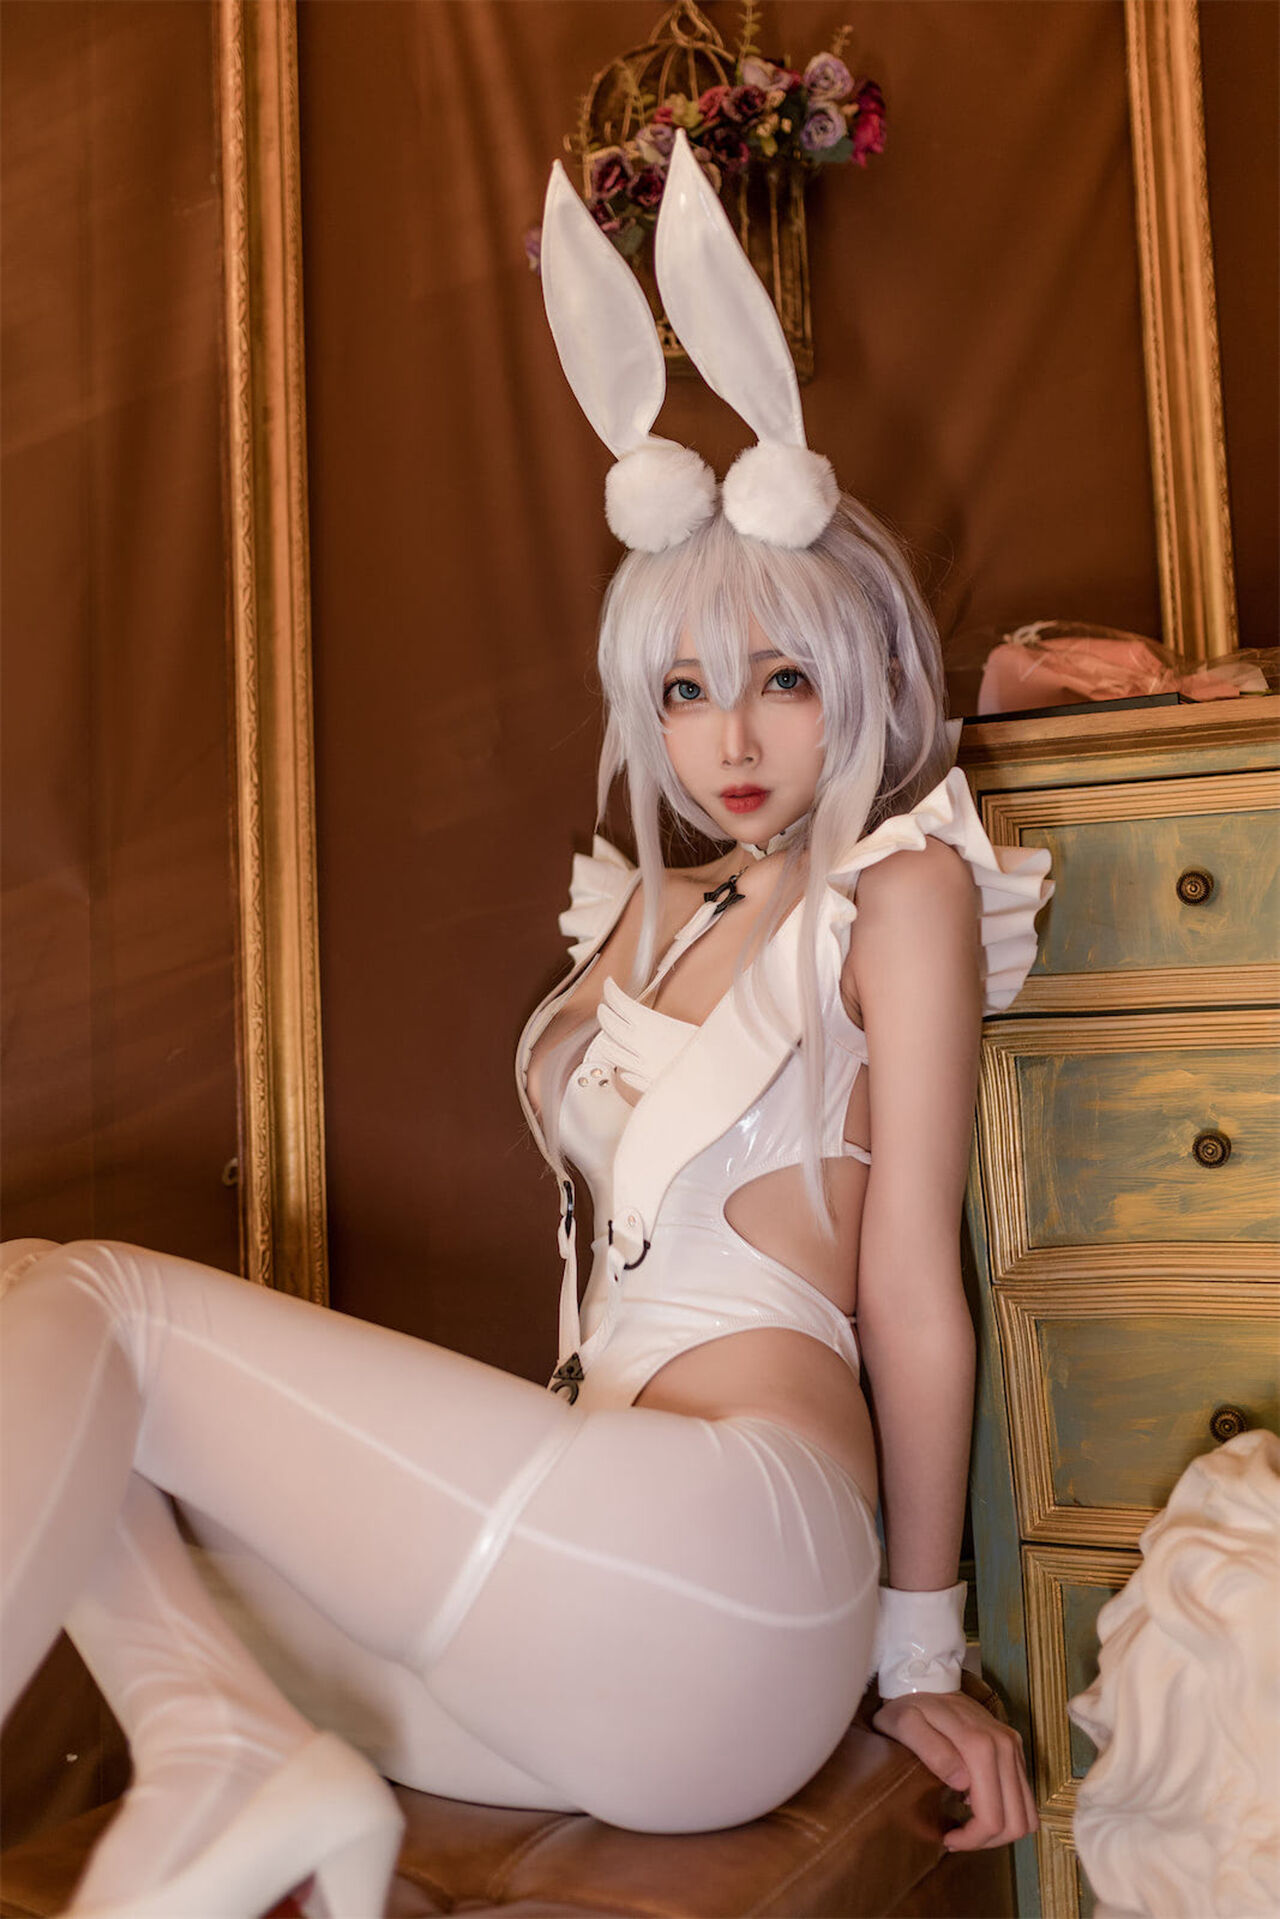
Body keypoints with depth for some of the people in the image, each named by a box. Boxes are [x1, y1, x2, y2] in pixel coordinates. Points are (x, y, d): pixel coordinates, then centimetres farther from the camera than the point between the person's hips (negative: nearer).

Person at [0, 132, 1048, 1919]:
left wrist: (921, 1650, 1)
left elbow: (912, 1295, -3)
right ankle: (233, 1753, -15)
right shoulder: (648, 910, 20)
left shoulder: (903, 887, -2)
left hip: (730, 1550, -8)